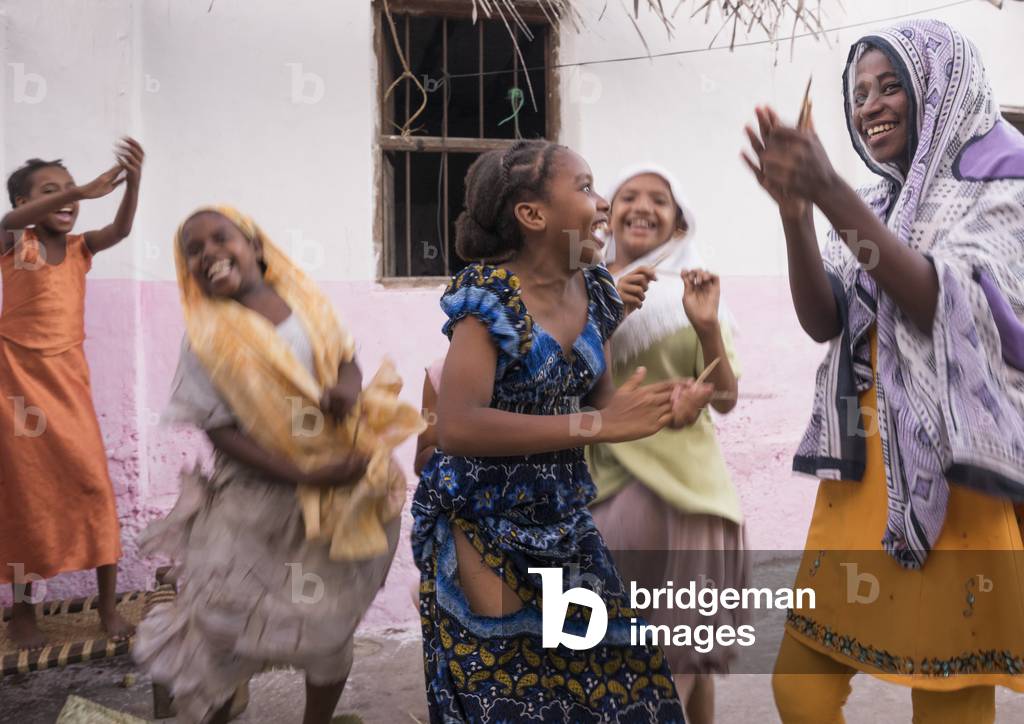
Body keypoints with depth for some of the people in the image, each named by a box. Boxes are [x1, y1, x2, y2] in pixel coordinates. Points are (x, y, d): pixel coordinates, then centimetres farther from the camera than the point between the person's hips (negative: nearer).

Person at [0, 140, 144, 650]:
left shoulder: (79, 248, 5)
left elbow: (121, 230, -13)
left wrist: (132, 181, -33)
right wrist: (84, 190, -41)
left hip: (67, 379, 3)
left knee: (93, 482, -2)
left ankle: (107, 603, 7)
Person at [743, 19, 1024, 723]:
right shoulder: (873, 207, 14)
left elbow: (945, 306, -19)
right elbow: (823, 322, 0)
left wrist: (831, 195, -26)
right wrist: (795, 211, -15)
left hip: (954, 473, -5)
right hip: (861, 469, 5)